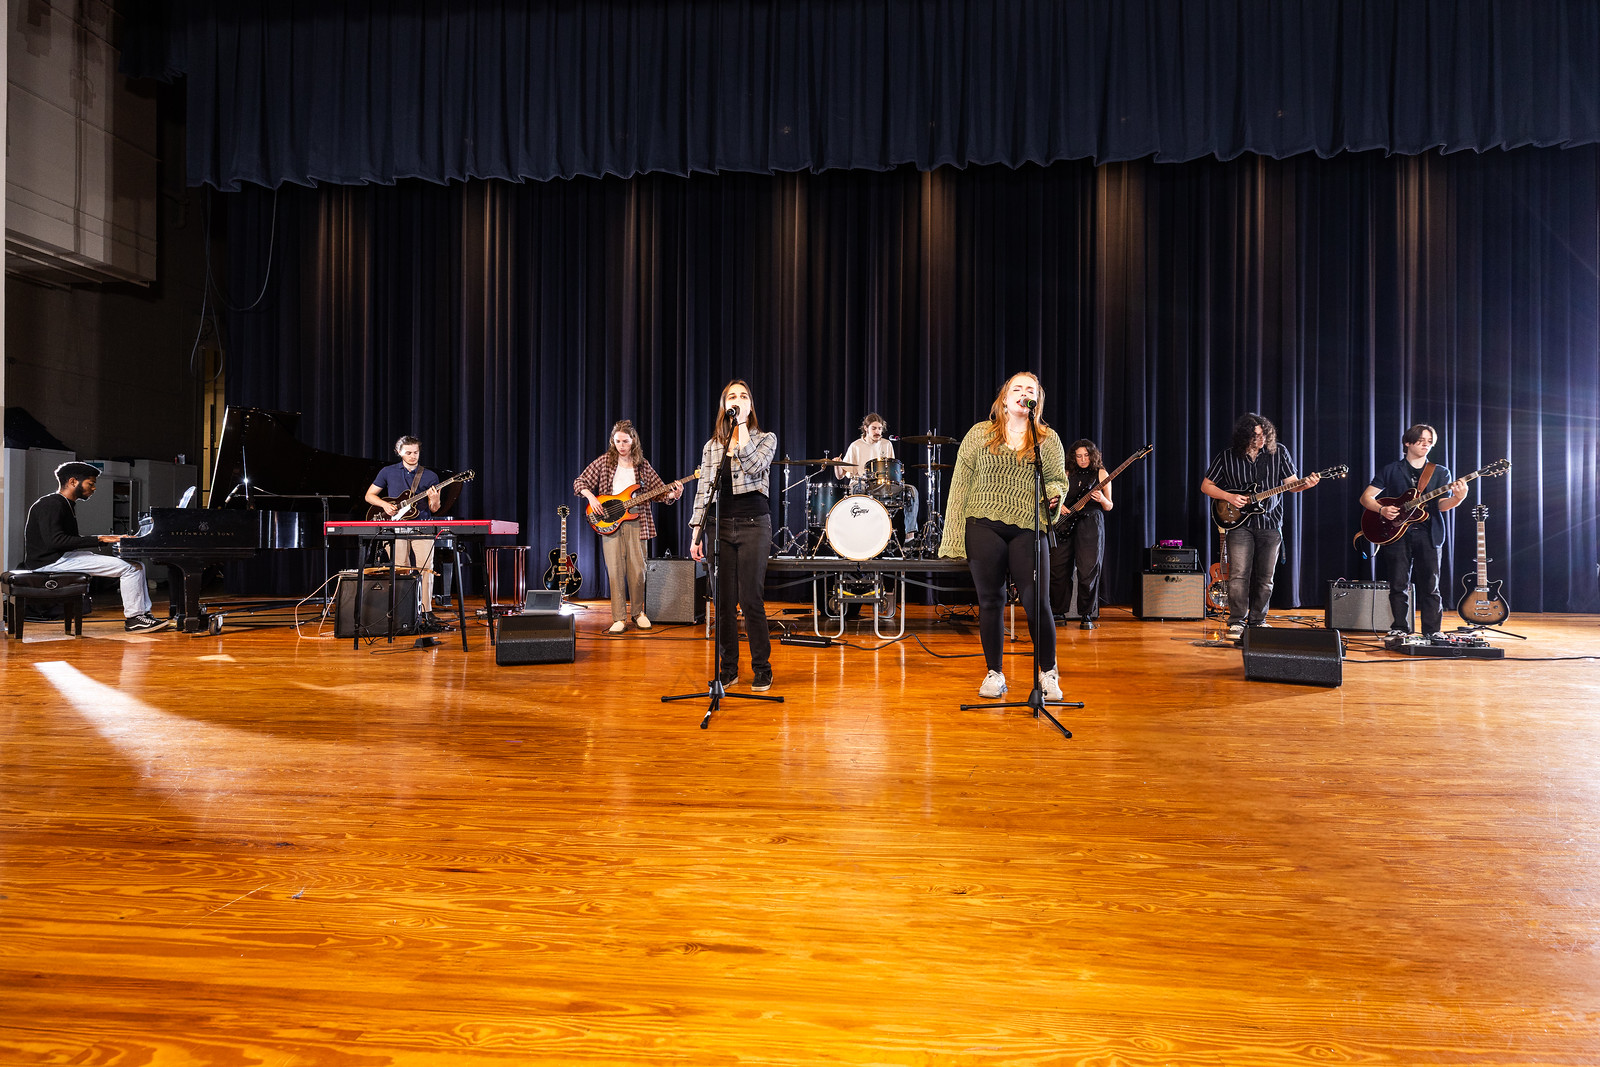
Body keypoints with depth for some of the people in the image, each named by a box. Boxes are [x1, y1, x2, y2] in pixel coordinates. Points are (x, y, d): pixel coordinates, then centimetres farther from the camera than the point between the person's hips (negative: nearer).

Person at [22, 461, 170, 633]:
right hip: (50, 562, -10)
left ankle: (143, 614, -2)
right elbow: (55, 540, -24)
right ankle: (133, 619, -14)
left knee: (137, 565, 4)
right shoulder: (50, 504, -12)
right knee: (129, 568, -20)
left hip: (65, 557, 10)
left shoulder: (65, 505, 20)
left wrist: (109, 539, 8)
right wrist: (98, 540, -22)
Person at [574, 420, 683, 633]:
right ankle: (619, 618, 2)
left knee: (637, 570, 0)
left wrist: (673, 494, -11)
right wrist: (591, 497, -9)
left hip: (635, 522, 1)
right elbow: (579, 482, 8)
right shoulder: (604, 462, 6)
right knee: (615, 571, -4)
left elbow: (659, 489, 8)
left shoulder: (642, 465, 9)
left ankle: (638, 613, 19)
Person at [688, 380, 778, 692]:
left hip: (753, 524, -3)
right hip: (720, 526, 3)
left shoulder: (766, 439, 5)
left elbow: (754, 466, -17)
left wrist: (742, 426, -10)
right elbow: (703, 491, 11)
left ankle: (762, 668, 8)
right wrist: (697, 533, 4)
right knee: (722, 600, 5)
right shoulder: (711, 447, 13)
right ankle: (728, 668, 16)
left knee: (750, 599, -5)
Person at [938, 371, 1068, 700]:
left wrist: (1053, 494, -13)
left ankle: (1048, 674, 14)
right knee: (990, 601, 6)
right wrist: (955, 535, -1)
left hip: (1028, 529, 0)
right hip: (984, 526, 0)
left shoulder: (1049, 439, 12)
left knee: (1036, 601, -5)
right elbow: (961, 483, 6)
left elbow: (1059, 479, 13)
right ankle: (994, 674, 19)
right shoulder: (979, 434, 8)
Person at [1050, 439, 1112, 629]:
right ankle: (1057, 610, 16)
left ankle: (1087, 615, -1)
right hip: (1066, 524, 4)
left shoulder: (1100, 473, 6)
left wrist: (1102, 499, -17)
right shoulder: (1068, 474, 14)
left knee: (1088, 570, -9)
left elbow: (1109, 506, 5)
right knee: (1058, 567, 2)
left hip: (1090, 523, -3)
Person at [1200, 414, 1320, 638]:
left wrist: (1305, 485, -18)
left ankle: (1257, 621, 19)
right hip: (1240, 522, -2)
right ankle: (1236, 622, -1)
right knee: (1239, 574, -10)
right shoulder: (1227, 456, -2)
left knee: (1264, 578, 6)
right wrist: (1229, 497, -10)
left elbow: (1292, 484, 4)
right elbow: (1206, 485, 5)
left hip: (1270, 522, 2)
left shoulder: (1279, 452, 2)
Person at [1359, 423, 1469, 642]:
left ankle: (1431, 633, 3)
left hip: (1428, 533, 1)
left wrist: (1458, 498, -21)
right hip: (1396, 532, -1)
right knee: (1399, 585, -1)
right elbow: (1366, 497, 7)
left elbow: (1442, 505, 1)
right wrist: (1382, 510, -11)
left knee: (1430, 587, -3)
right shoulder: (1391, 471, 10)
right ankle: (1400, 630, 7)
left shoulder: (1441, 472, 13)